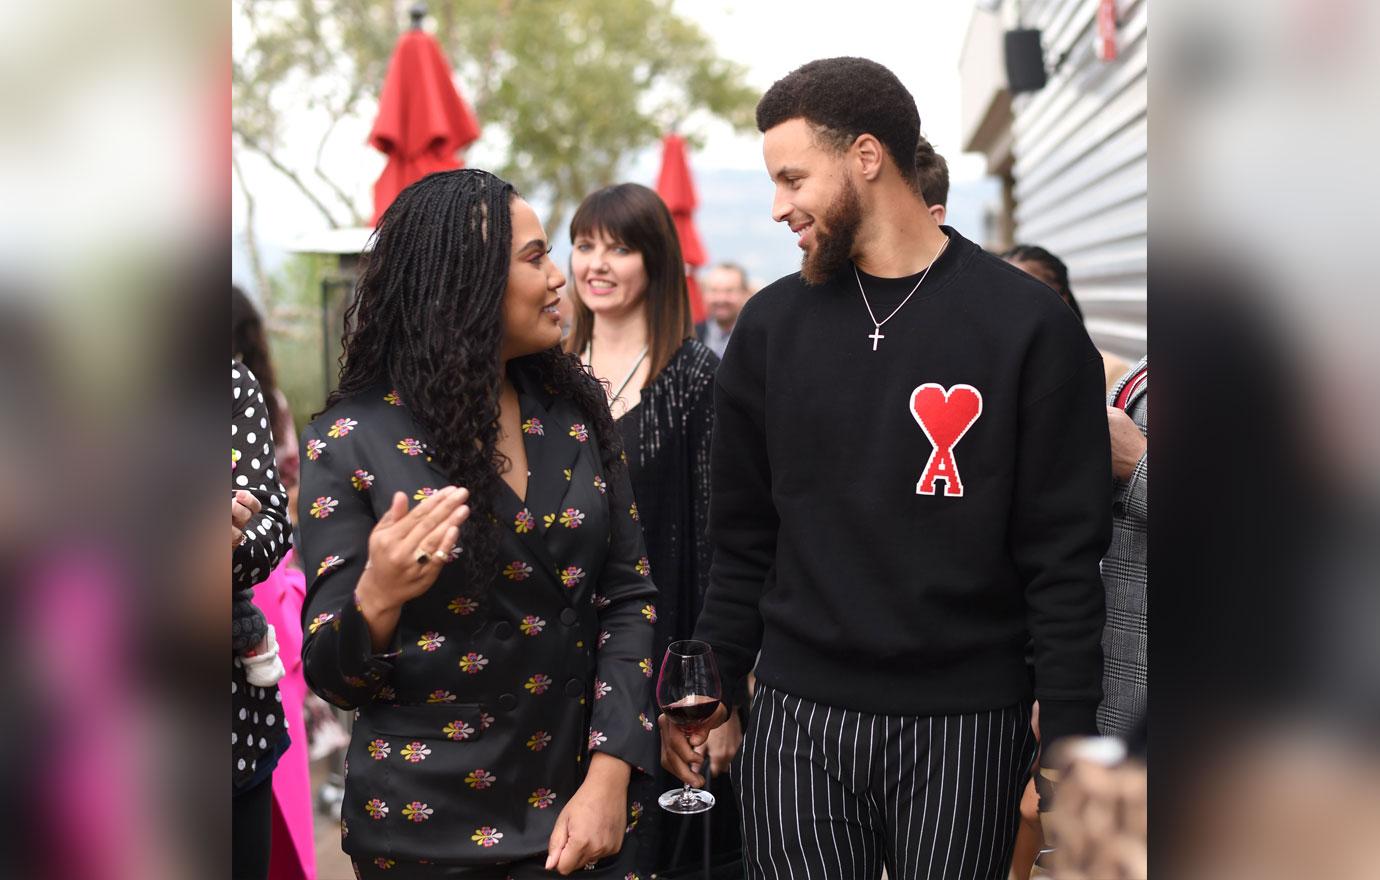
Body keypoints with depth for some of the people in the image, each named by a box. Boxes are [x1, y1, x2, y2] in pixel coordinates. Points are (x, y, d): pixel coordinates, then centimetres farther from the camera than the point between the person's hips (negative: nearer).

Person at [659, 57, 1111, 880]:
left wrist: (1067, 737, -8)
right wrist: (712, 687, 5)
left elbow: (1065, 553, -5)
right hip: (798, 720, 2)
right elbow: (743, 535, 10)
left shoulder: (1028, 324, -5)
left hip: (966, 726, -2)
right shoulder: (772, 325, 5)